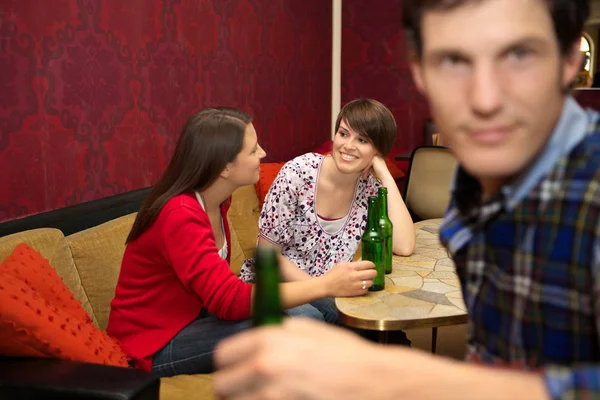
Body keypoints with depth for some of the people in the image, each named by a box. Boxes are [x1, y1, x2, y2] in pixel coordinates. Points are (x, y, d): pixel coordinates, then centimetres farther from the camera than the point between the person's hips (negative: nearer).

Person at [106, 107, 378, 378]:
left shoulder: (216, 201, 0)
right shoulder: (180, 216, -28)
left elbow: (221, 292, 3)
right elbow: (230, 301, -34)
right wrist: (325, 285, -33)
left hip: (191, 318, 8)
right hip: (155, 346, -8)